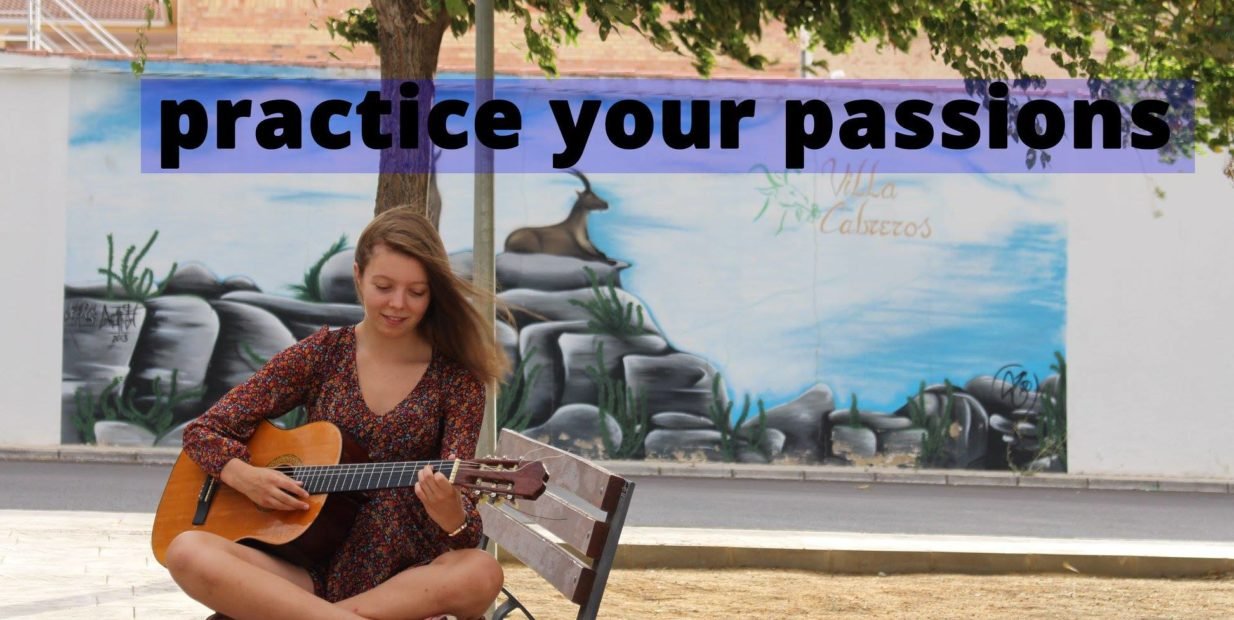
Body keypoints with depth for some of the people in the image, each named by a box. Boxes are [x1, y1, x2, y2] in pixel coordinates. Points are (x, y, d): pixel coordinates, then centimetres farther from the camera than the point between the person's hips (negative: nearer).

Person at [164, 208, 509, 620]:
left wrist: (452, 517, -32)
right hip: (312, 569, 1)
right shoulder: (321, 354, 5)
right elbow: (202, 432, 9)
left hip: (407, 577, -1)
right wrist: (244, 477, -13)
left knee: (481, 576, -35)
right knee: (187, 553, -27)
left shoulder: (456, 377, 2)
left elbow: (458, 502, -7)